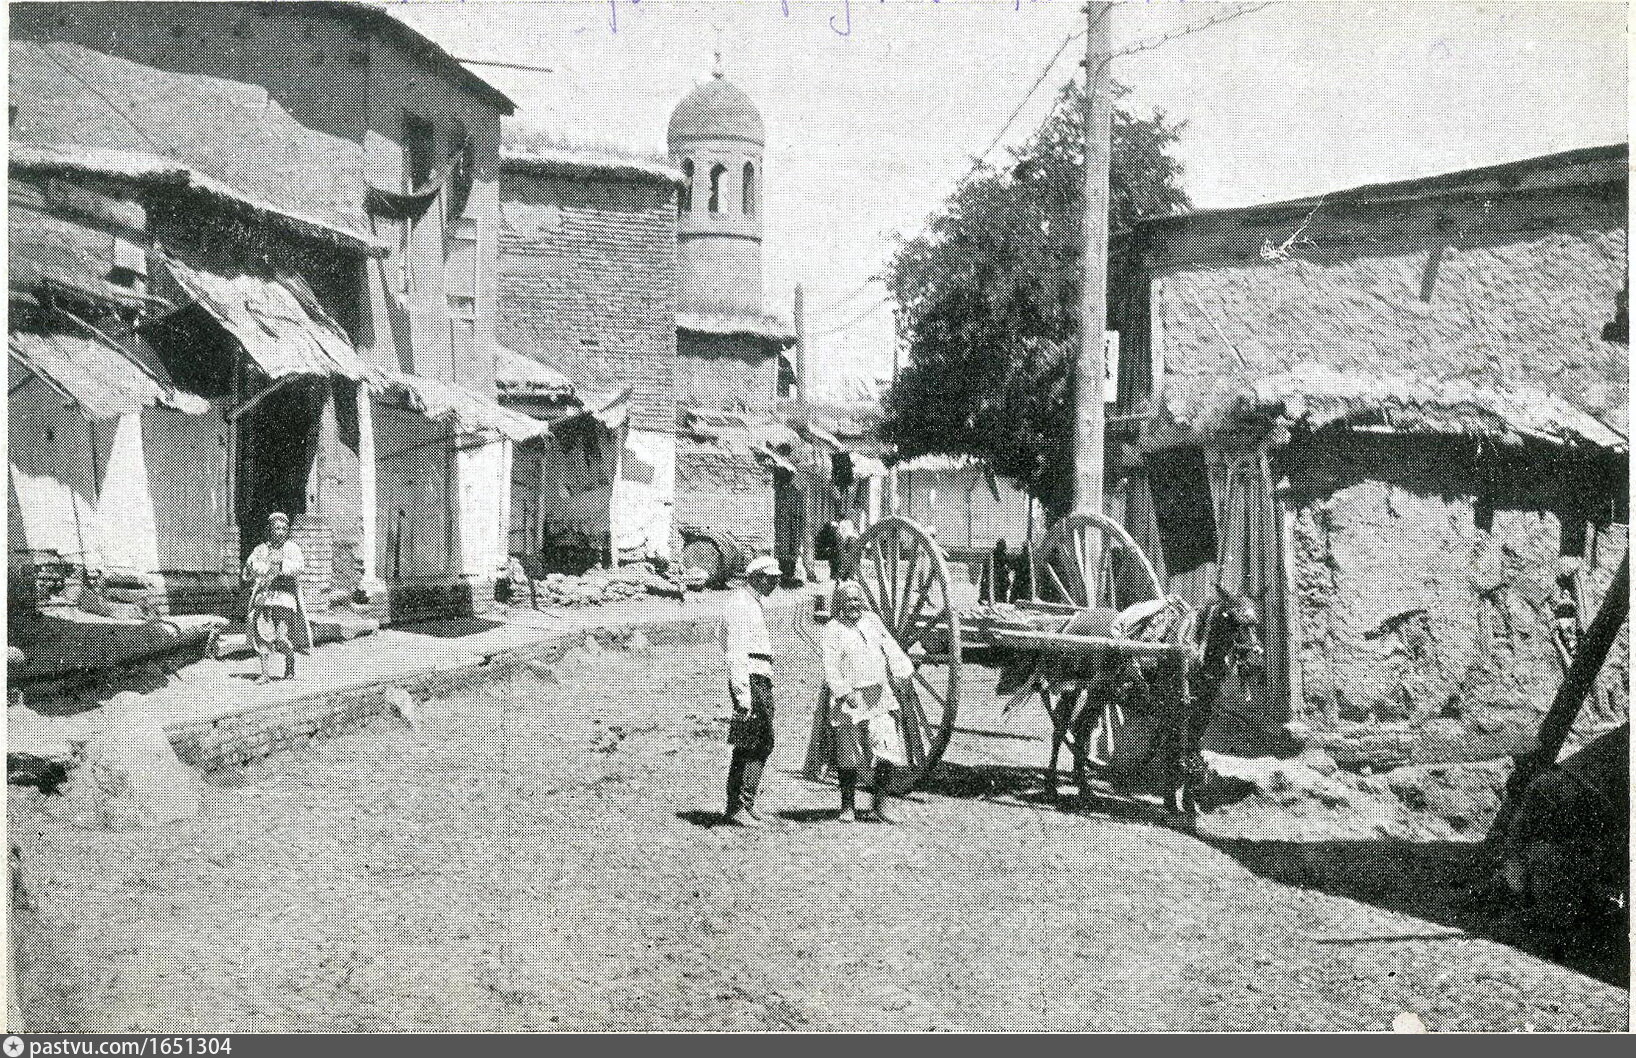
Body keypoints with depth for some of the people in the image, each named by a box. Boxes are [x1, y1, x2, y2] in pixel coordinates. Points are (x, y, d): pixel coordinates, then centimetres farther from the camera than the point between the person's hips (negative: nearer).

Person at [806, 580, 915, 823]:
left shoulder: (872, 621, 12)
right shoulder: (834, 630, -4)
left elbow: (889, 647, 13)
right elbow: (831, 667, -10)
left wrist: (902, 669, 0)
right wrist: (845, 692, -21)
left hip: (879, 697, 4)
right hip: (848, 700, -4)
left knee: (887, 749, -6)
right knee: (848, 755, 4)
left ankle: (879, 802, 7)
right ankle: (848, 806, 18)